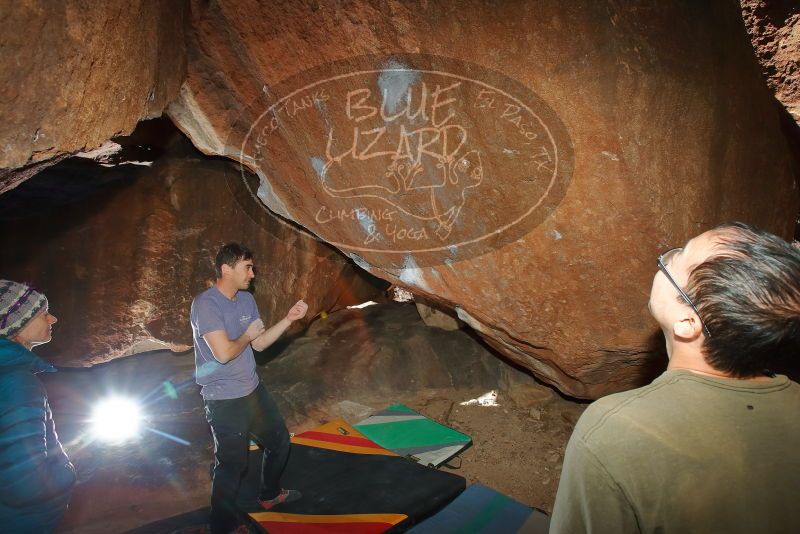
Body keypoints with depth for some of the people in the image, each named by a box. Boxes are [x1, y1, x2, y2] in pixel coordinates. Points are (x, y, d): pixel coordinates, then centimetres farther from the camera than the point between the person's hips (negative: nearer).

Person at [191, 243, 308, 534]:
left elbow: (260, 343, 6)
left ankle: (270, 494, 44)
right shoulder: (206, 304, -22)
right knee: (232, 463, 1)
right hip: (224, 400, -8)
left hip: (253, 390, 9)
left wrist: (289, 319, -3)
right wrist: (247, 336, -10)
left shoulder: (247, 299, 4)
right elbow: (223, 353, -28)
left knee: (279, 440, 21)